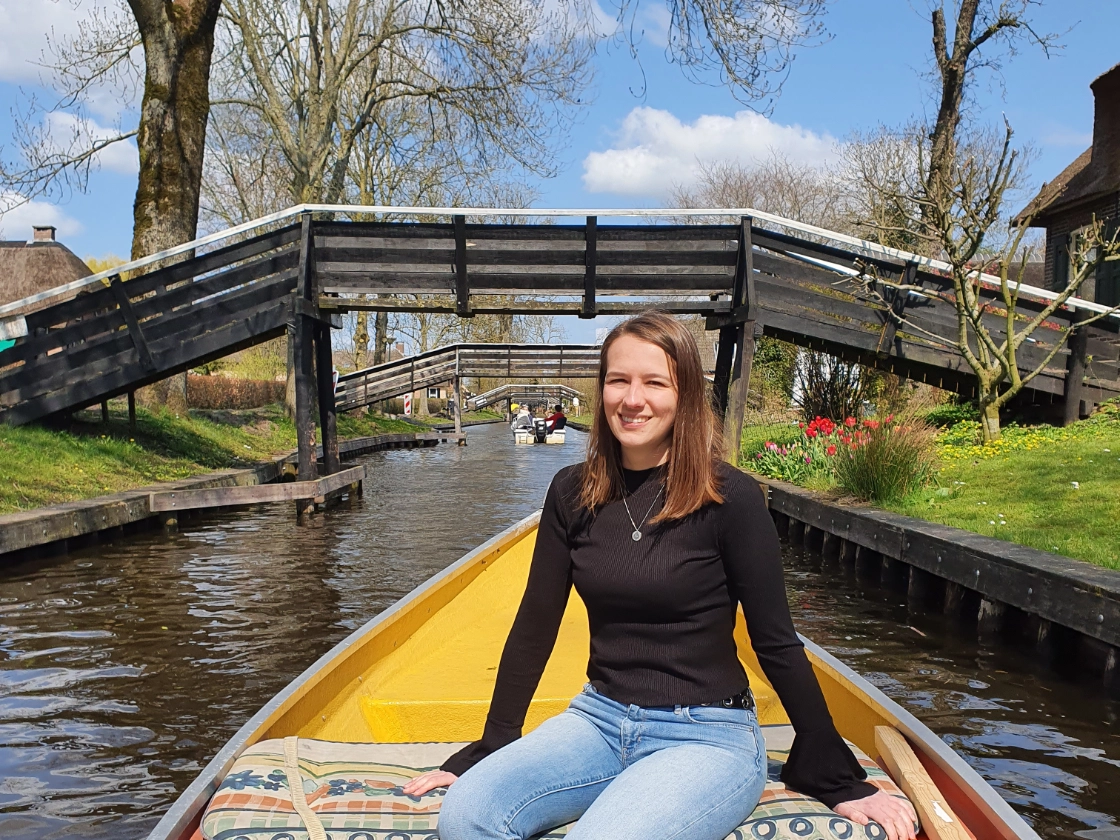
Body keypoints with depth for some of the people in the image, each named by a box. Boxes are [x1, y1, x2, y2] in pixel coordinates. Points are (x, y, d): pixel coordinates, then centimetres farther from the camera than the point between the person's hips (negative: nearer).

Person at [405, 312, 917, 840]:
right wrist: (486, 752, 10)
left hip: (706, 736, -3)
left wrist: (840, 782, 0)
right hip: (599, 719, 3)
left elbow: (776, 644, -5)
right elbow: (534, 628, 7)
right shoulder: (573, 494, 2)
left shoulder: (729, 497, -11)